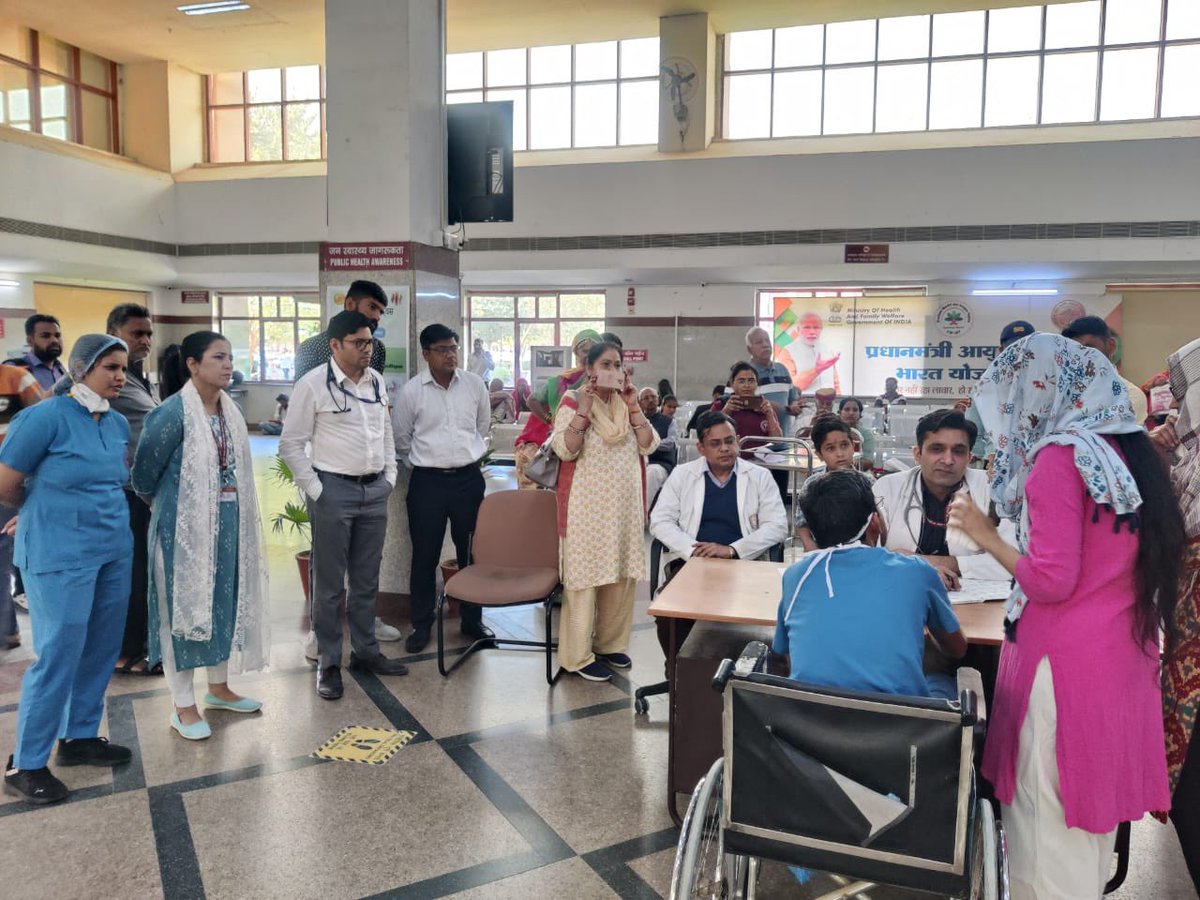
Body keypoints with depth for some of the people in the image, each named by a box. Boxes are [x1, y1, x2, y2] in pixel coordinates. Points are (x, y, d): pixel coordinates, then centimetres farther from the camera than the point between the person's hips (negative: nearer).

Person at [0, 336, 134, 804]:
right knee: (58, 655, -2)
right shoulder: (46, 417, -14)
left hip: (114, 550, 7)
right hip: (60, 555, -7)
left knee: (102, 649, 13)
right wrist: (44, 512, 10)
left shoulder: (118, 423, 6)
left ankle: (80, 736, 31)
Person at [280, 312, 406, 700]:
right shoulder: (313, 384, -9)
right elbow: (291, 443, -7)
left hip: (374, 489, 5)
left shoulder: (377, 381, 8)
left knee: (367, 580, 15)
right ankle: (328, 663, 16)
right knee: (329, 584, 4)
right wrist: (314, 489, -10)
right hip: (334, 489, -5)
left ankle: (366, 651, 29)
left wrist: (390, 477, 11)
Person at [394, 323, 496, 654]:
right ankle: (421, 624, 19)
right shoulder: (412, 391, -4)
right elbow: (401, 439, 8)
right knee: (425, 555, 5)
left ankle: (472, 620, 24)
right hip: (427, 481, -2)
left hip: (469, 478, 2)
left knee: (472, 551, 10)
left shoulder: (475, 384, 1)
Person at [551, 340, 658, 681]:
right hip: (587, 505, -6)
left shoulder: (626, 403, 10)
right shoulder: (573, 402, -6)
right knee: (585, 575, -2)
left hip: (625, 503, 6)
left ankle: (611, 643, 28)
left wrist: (633, 408, -6)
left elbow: (648, 446, 2)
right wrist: (584, 408, -24)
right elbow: (565, 450, -18)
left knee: (621, 575, 12)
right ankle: (579, 655, 7)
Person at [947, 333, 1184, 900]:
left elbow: (1051, 579, -19)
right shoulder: (1128, 450, 10)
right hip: (1122, 657, 9)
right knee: (1091, 803, 20)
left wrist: (986, 535, -6)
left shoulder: (1060, 455, -15)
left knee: (1047, 818, 3)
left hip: (1066, 662, -9)